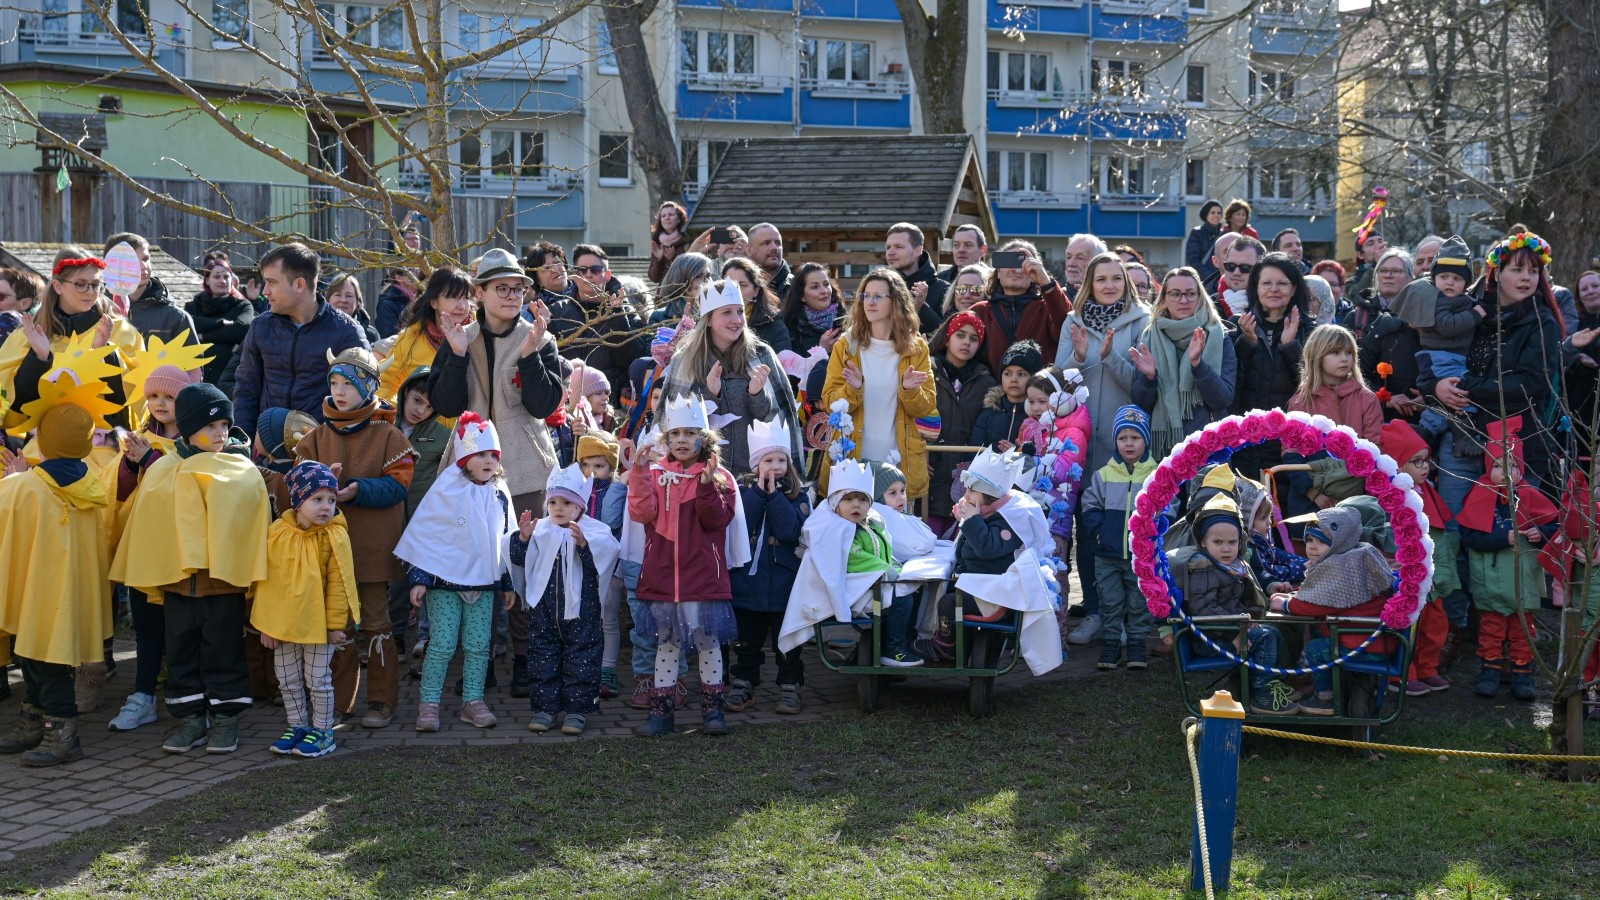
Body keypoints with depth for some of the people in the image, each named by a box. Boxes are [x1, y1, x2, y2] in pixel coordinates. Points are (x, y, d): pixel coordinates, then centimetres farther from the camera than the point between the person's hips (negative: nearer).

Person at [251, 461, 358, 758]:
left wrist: (335, 622, -8)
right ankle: (298, 727, 30)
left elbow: (339, 582, -8)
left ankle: (322, 731, 18)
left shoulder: (334, 536, -12)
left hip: (319, 624, -4)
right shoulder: (277, 532, -5)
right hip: (282, 623, 4)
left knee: (318, 680, 5)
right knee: (288, 681, 15)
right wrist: (265, 623, 1)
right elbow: (265, 580, 1)